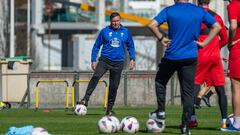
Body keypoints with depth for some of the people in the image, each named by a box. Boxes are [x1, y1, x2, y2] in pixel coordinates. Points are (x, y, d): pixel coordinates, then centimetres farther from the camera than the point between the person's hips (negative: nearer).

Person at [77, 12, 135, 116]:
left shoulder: (126, 32, 7)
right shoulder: (105, 31, 3)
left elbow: (130, 46, 17)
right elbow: (96, 46, 8)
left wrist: (132, 59, 7)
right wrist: (93, 60, 2)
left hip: (118, 63, 2)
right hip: (105, 60, -2)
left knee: (114, 87, 3)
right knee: (95, 77, -27)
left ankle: (109, 109, 15)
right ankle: (85, 100, -30)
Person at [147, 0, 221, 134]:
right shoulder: (200, 11, 2)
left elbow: (152, 25, -14)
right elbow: (217, 27, 4)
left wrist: (161, 38, 0)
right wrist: (204, 43, 3)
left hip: (171, 56, -1)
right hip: (191, 58, 1)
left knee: (160, 81, 25)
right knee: (188, 92, 5)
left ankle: (161, 112, 19)